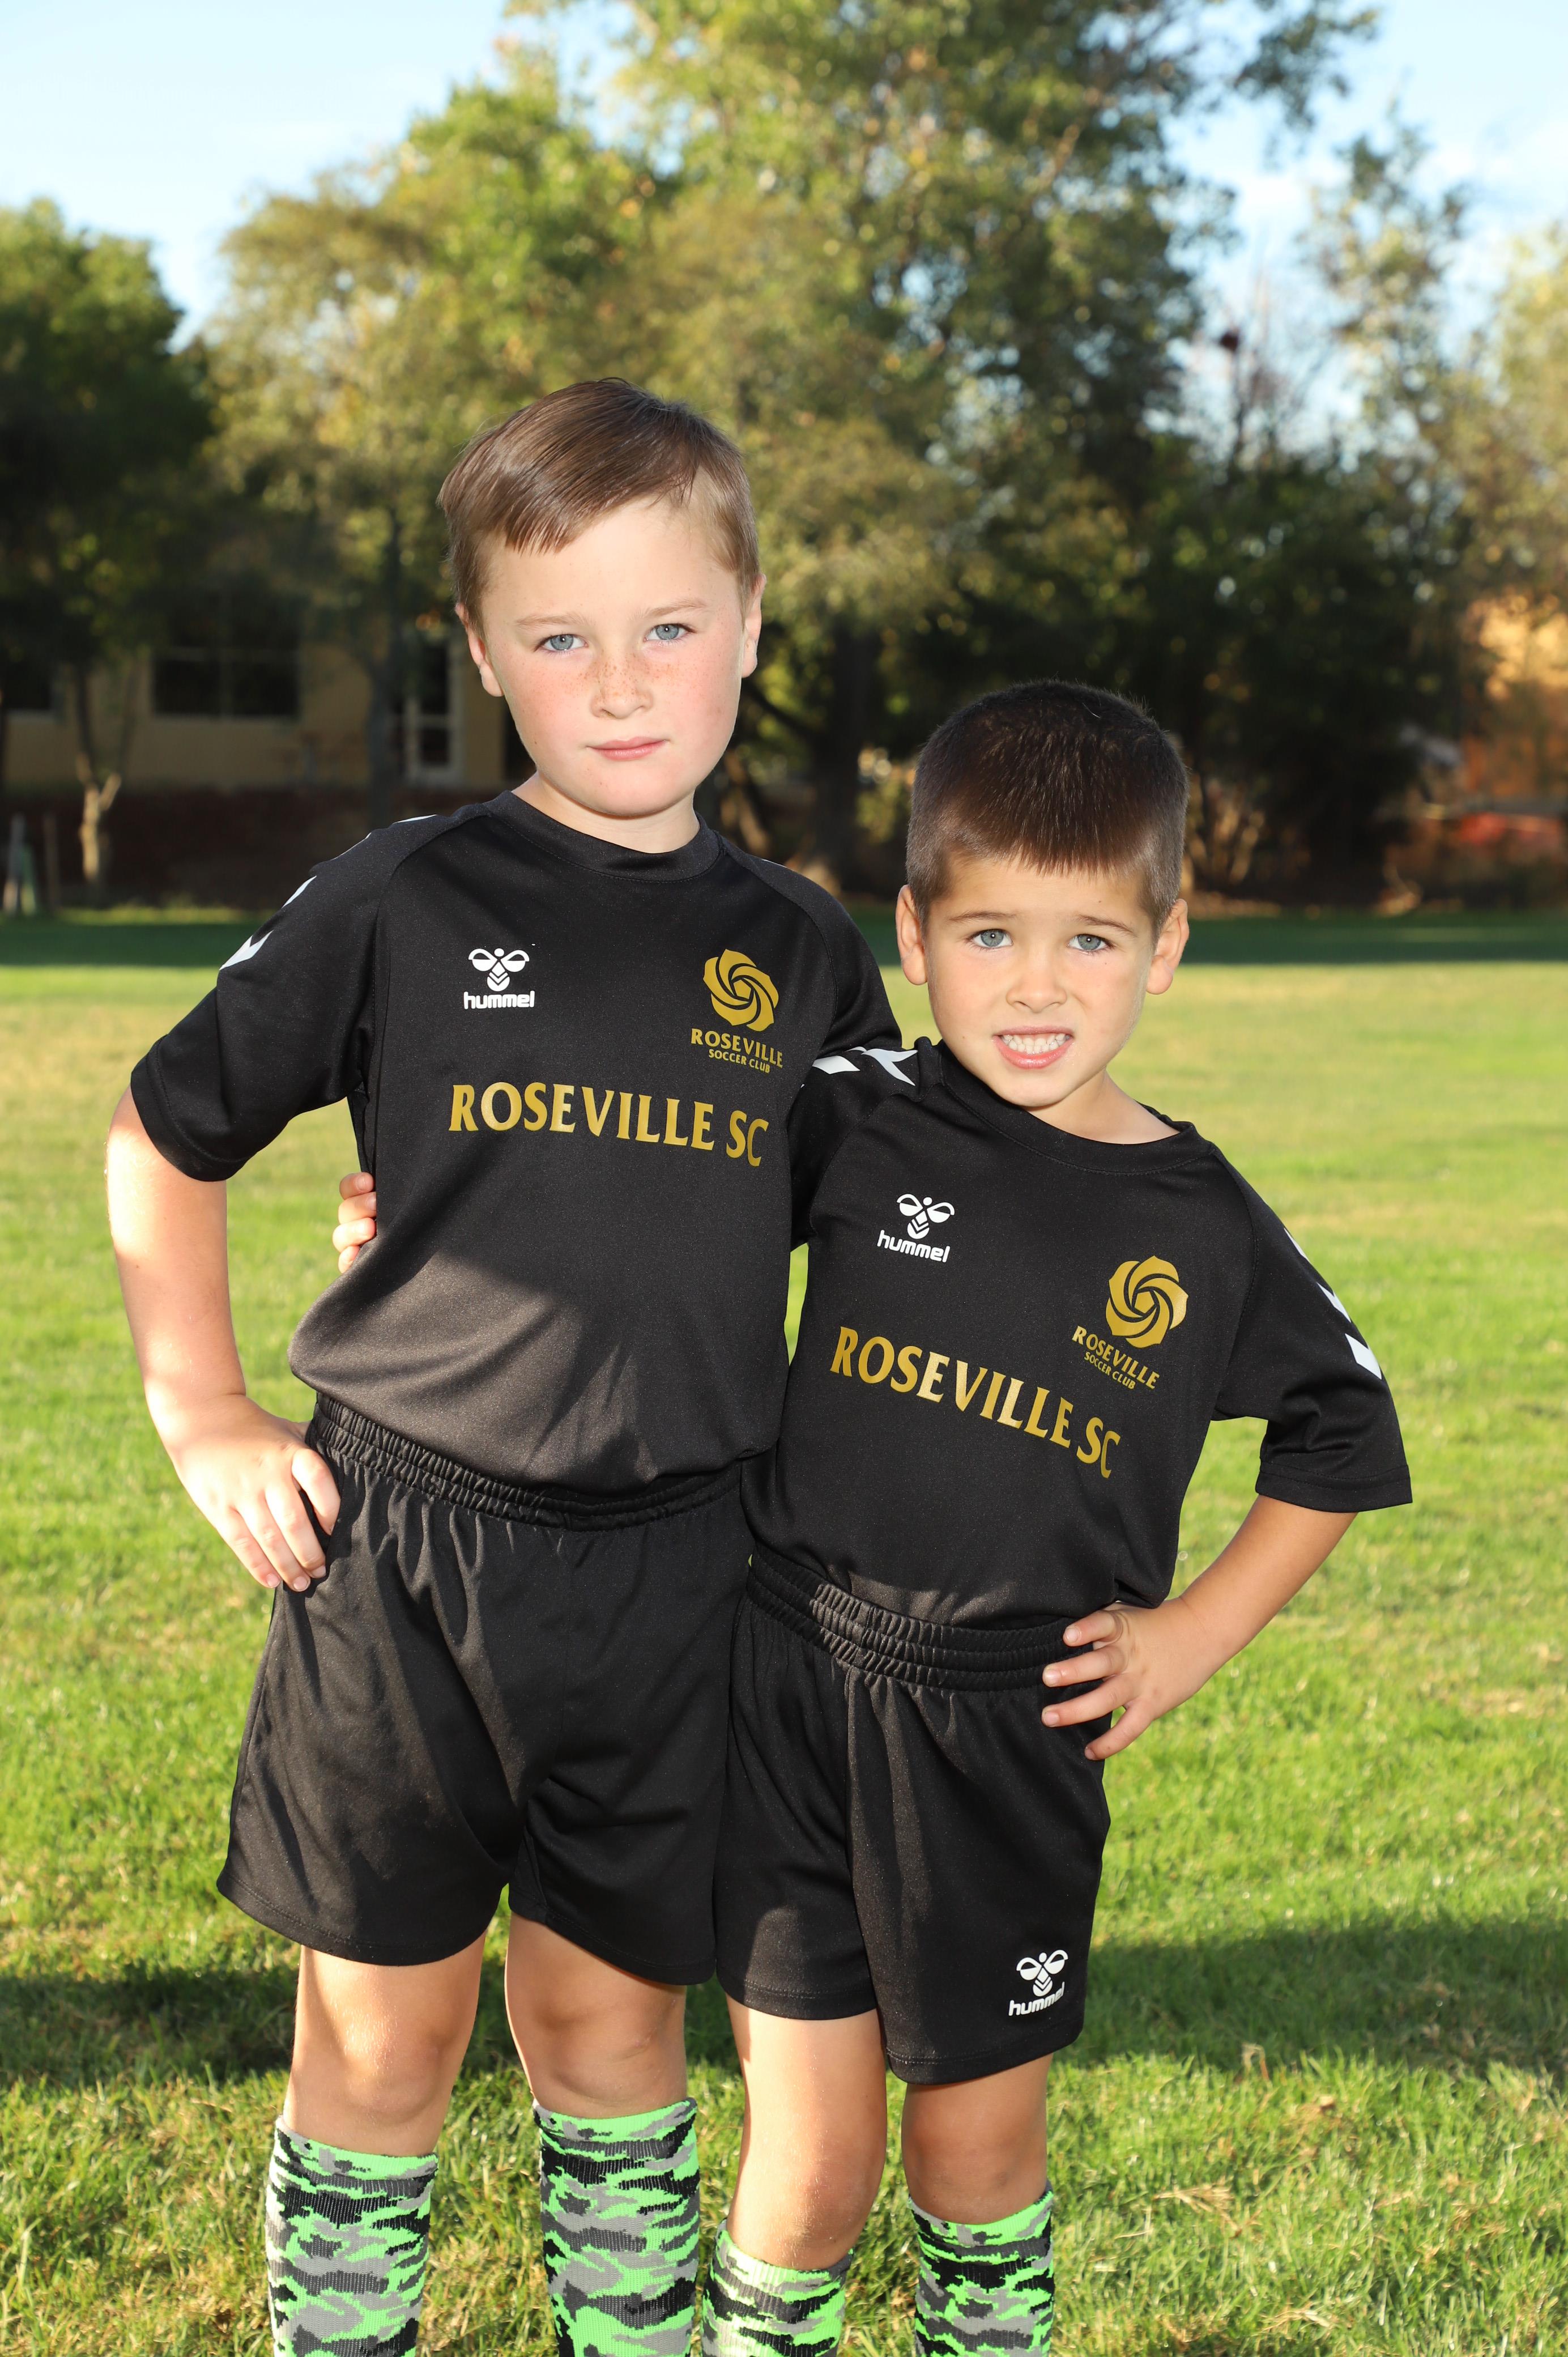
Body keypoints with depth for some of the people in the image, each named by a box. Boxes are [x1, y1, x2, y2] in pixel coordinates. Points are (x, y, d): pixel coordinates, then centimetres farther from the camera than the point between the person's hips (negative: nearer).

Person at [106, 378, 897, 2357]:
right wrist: (205, 1421, 2)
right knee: (382, 2037, 8)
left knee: (612, 2027, 13)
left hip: (668, 1574, 2)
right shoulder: (399, 905, -3)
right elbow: (159, 1140, 6)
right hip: (399, 1546, -1)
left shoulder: (800, 955, 5)